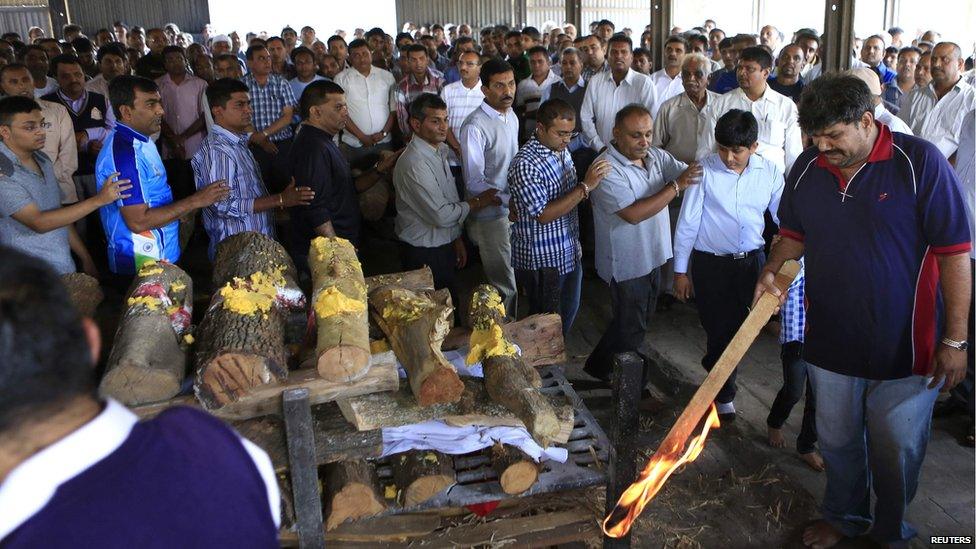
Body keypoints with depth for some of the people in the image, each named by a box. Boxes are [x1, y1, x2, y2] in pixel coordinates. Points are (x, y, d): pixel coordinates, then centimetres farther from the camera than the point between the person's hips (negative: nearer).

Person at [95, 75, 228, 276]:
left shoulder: (140, 141, 10)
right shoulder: (123, 151, -21)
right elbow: (138, 221, -25)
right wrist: (195, 201, -21)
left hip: (162, 256, 9)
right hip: (140, 265, -9)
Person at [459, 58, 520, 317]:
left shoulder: (511, 116, 6)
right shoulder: (475, 127, -21)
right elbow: (475, 184, -22)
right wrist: (511, 201, -24)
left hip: (514, 210, 8)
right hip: (491, 216, -8)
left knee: (516, 279, 19)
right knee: (505, 288, 1)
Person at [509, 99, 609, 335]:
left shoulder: (561, 150, 3)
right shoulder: (525, 164, -24)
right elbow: (543, 215, -28)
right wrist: (585, 187, -30)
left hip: (570, 252, 8)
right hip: (542, 261, -8)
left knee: (569, 311, 23)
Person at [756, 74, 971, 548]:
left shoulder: (920, 162, -16)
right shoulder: (807, 168, -2)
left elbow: (955, 252, -14)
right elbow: (794, 233, 13)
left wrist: (955, 339, -14)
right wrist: (772, 271, -8)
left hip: (905, 345, -4)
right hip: (831, 337, 4)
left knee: (896, 450, 12)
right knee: (837, 439, 20)